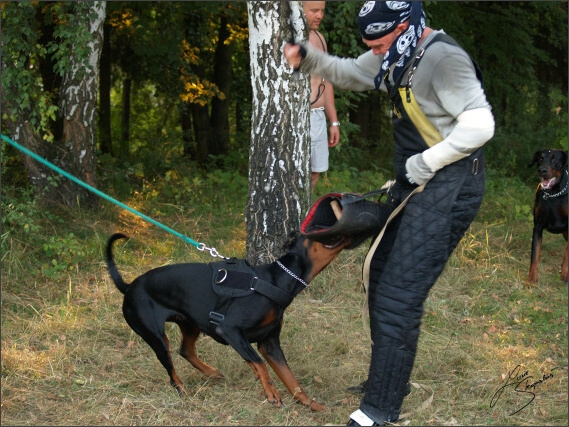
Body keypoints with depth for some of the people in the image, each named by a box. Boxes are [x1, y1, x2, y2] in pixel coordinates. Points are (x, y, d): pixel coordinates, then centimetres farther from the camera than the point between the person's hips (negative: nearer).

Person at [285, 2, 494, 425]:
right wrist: (308, 58, 7)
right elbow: (351, 73, 24)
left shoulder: (443, 58, -21)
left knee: (398, 297, -11)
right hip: (415, 181, 10)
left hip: (448, 187, -10)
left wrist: (424, 164, -20)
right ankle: (389, 379, 35)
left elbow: (479, 125, -27)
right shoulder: (399, 54, 8)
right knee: (380, 279, 19)